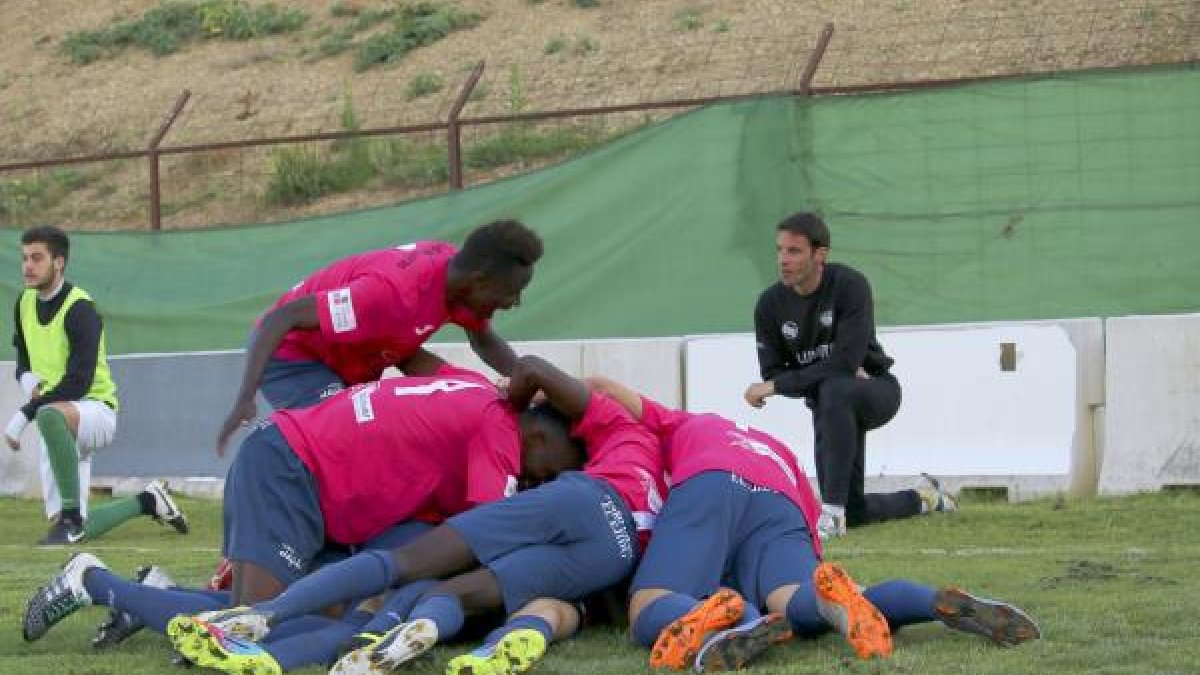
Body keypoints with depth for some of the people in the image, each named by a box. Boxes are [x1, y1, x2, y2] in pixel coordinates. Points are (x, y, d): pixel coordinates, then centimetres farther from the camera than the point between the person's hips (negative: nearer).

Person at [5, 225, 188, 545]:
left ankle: (72, 517, -35)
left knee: (50, 415, -43)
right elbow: (23, 361, 19)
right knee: (79, 532, 2)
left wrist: (24, 415, -26)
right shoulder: (25, 303, 6)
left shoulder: (80, 309, -16)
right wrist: (27, 379, -6)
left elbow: (78, 383, -24)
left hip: (95, 408, -7)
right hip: (57, 422, 7)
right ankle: (147, 502, 27)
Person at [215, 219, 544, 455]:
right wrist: (245, 398, -46)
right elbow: (282, 318, -38)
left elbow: (484, 341, 9)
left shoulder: (461, 276, -12)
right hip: (294, 355, -8)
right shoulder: (395, 293, -38)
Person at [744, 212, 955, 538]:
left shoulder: (850, 285, -21)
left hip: (878, 391, -5)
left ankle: (832, 512, -37)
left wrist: (777, 386, -28)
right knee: (854, 512, -2)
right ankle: (923, 499, 32)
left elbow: (845, 364, -29)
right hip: (828, 406, 5)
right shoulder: (770, 304, -10)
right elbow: (772, 374, -8)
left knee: (833, 390, -39)